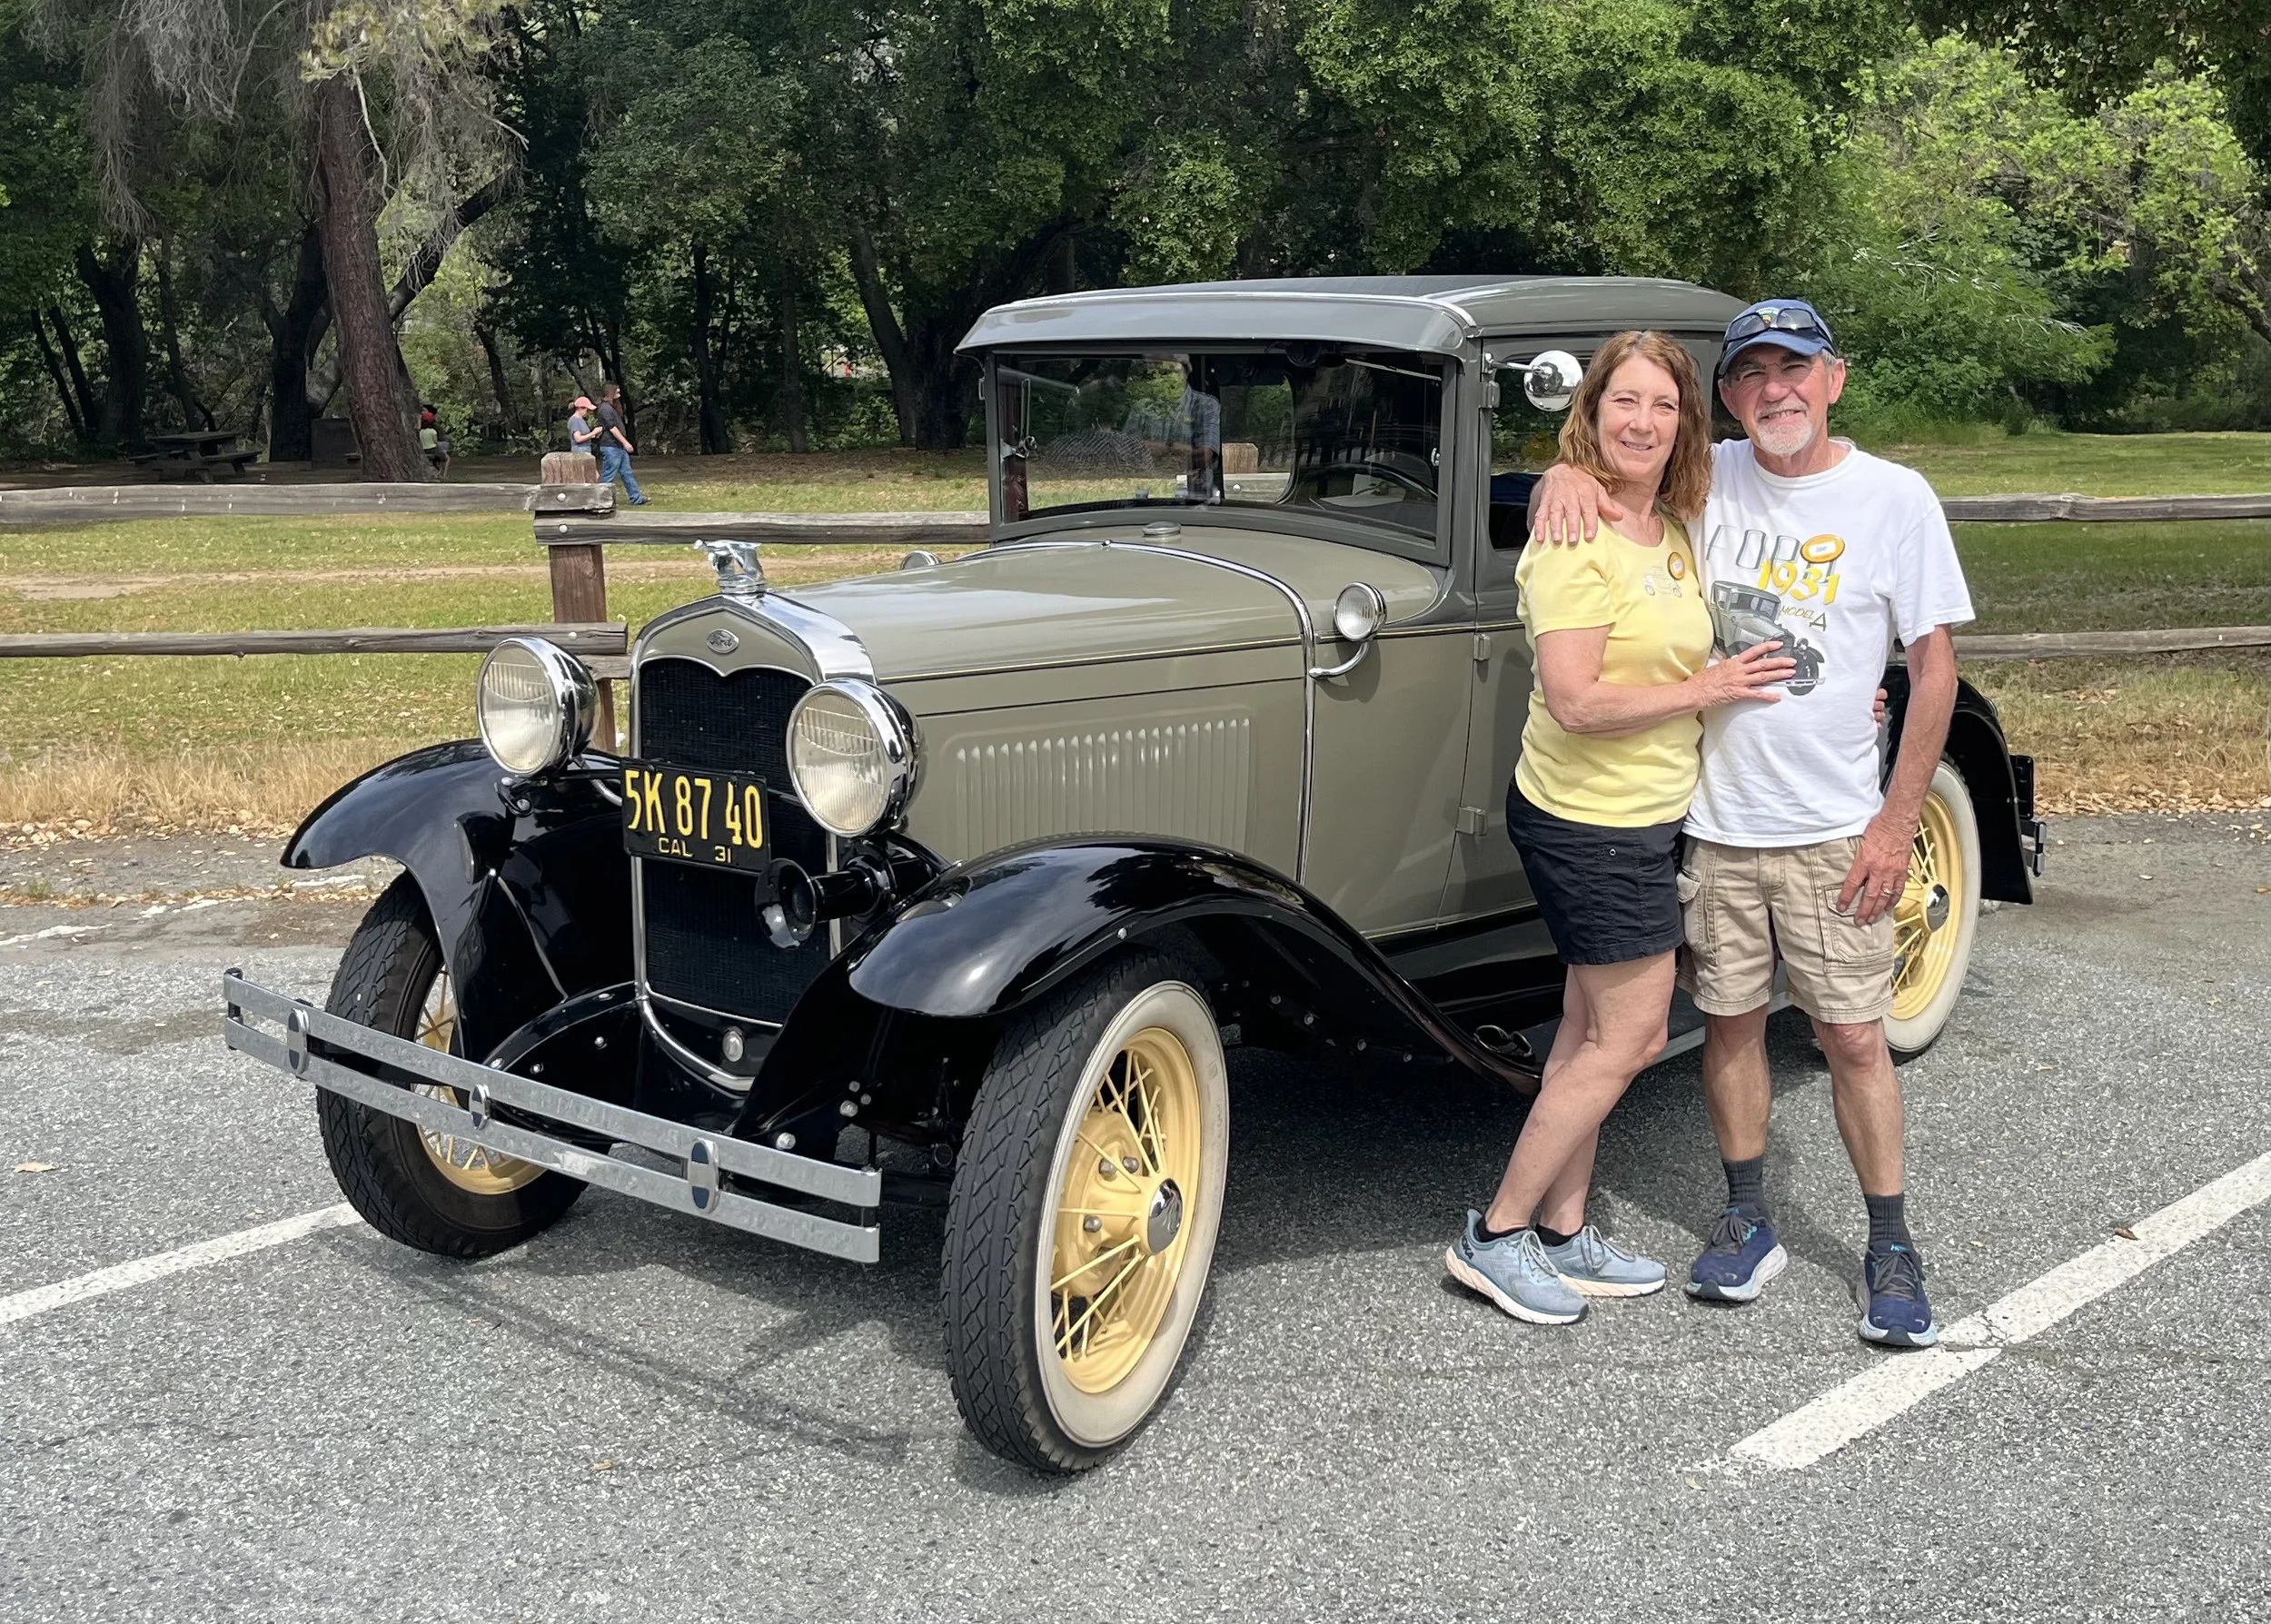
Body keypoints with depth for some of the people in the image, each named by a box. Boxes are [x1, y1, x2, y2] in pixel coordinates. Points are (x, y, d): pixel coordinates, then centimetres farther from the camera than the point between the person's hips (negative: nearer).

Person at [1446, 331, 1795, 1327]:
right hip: (1590, 821, -9)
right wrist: (1707, 690, -17)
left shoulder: (1671, 532, 10)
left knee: (1591, 1031, 14)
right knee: (1629, 1039, -3)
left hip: (1636, 816, 9)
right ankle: (1494, 1236, 7)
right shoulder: (1578, 536, -19)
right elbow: (1575, 702, -26)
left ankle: (1561, 1235, 25)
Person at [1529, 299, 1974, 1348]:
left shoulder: (1894, 498, -6)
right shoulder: (1708, 479, 1)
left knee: (1853, 1037, 3)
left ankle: (1891, 1250, 18)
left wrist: (1898, 822, -7)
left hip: (1833, 828, -2)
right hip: (1710, 819, 3)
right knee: (1731, 1021, 12)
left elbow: (1934, 667, -3)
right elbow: (1605, 455, 12)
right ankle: (1749, 1224, 28)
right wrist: (1567, 472, -15)